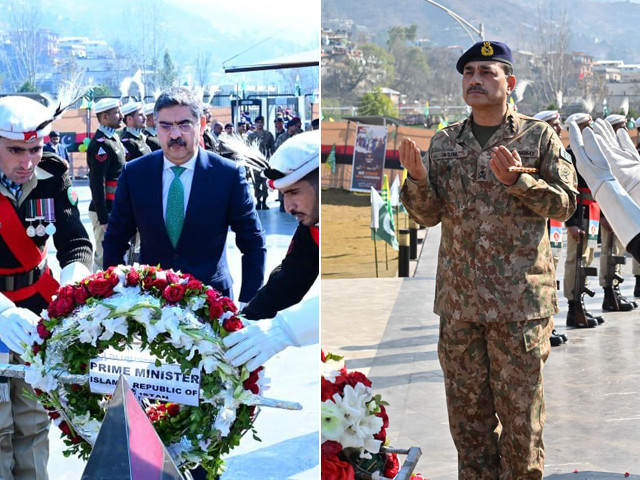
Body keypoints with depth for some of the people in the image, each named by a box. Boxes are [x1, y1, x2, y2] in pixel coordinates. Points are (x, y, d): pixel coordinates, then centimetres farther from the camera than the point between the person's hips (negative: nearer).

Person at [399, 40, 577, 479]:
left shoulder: (539, 136, 1)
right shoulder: (444, 142, 10)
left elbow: (564, 204, -4)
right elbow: (428, 214, 7)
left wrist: (516, 180, -20)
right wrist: (418, 178, -13)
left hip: (519, 297, -3)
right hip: (458, 298, 4)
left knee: (519, 406, 5)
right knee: (466, 405, 11)